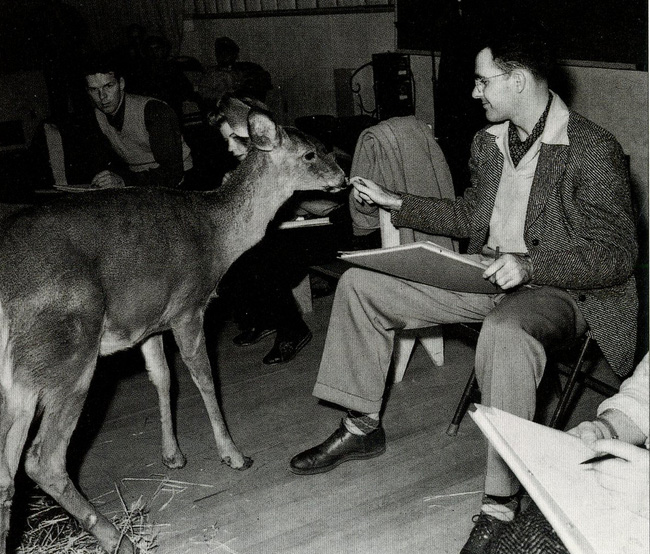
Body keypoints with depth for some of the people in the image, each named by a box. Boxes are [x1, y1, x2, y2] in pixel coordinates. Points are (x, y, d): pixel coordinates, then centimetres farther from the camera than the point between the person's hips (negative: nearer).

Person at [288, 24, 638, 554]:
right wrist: (394, 203, 17)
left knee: (504, 331, -44)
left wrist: (530, 265, -29)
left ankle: (501, 506, -30)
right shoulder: (489, 141, 9)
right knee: (359, 283, 2)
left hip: (556, 288, -8)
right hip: (486, 273, 8)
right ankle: (362, 426, 13)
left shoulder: (594, 150, -15)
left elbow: (619, 253, -16)